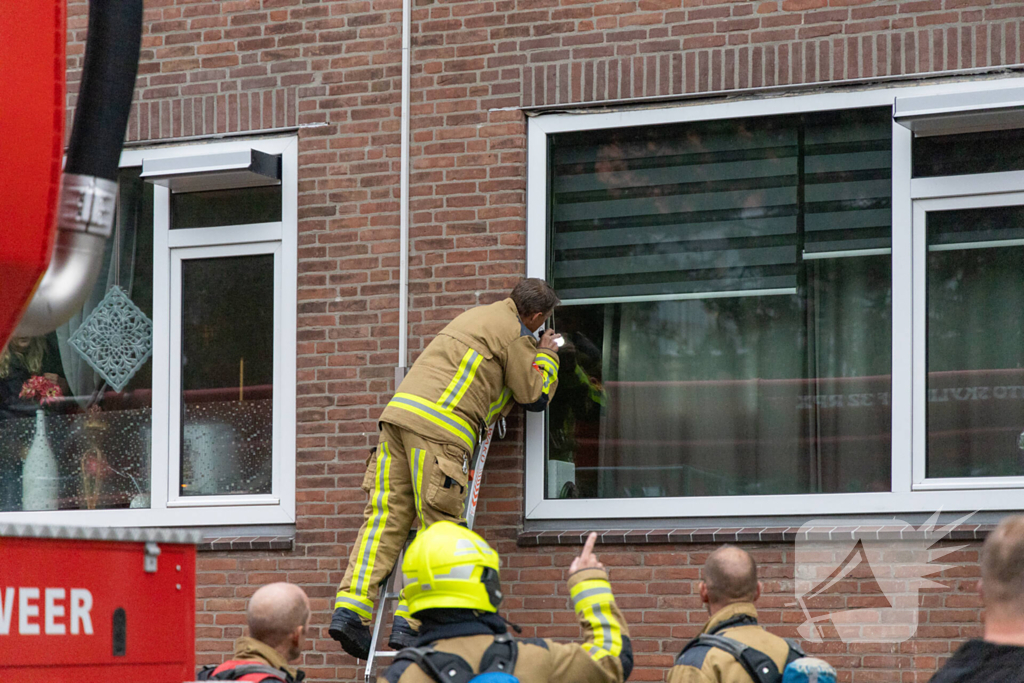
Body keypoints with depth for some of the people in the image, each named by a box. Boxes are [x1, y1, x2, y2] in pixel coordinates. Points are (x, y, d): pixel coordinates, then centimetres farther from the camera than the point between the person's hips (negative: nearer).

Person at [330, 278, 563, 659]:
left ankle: (351, 607, -7)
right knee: (437, 528, -6)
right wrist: (547, 356, 21)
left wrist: (537, 352, 40)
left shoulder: (479, 315, 29)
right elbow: (535, 396, 5)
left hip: (400, 410, 8)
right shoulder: (514, 334, 3)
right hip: (440, 428, -8)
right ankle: (409, 623, -12)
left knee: (386, 516, 3)